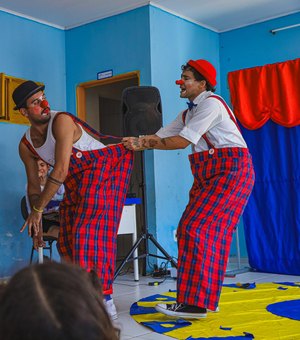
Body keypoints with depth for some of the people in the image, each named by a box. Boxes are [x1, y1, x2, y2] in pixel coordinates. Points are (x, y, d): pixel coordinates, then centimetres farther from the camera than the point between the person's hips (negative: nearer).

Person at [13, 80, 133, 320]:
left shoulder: (61, 121, -21)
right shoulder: (26, 145, 2)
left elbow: (60, 170, -27)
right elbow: (34, 185, 11)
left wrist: (38, 209, -22)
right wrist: (37, 222, 7)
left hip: (106, 167, -8)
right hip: (76, 181, 8)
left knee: (91, 230, -19)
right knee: (67, 239, 8)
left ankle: (104, 300, -17)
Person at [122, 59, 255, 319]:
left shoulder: (211, 103, -11)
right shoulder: (188, 114, 18)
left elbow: (182, 141, -17)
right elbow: (161, 136, 11)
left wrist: (146, 144, -6)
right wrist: (138, 142, -8)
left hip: (231, 171, -9)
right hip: (207, 175, 9)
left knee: (198, 229, -16)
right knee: (189, 229, 4)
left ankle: (197, 303, -12)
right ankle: (203, 297, 12)